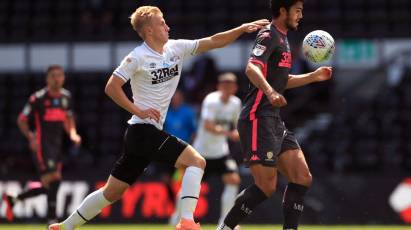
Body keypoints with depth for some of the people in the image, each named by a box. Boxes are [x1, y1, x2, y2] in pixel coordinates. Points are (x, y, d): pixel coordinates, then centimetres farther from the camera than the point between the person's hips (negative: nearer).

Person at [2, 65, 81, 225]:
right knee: (53, 181, -15)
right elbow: (22, 120, -6)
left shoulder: (66, 96, 9)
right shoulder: (38, 98, -11)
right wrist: (30, 136, -22)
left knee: (48, 187, 8)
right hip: (42, 145, -7)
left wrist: (72, 133, 5)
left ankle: (13, 200, 25)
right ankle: (52, 221, -9)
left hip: (57, 145, 7)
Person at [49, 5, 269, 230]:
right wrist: (139, 111, -16)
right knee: (196, 161, -18)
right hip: (143, 130, -8)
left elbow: (213, 41, 8)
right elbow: (111, 87, -11)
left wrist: (242, 28, -2)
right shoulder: (137, 57, -10)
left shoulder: (176, 48, 9)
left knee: (112, 192, 13)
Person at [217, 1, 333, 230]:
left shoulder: (282, 38, 21)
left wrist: (314, 76, 27)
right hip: (258, 119, -10)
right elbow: (252, 68, -28)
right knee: (266, 187, -11)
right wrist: (270, 92, -44)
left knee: (302, 178, 1)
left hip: (275, 121, 10)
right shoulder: (269, 35, -9)